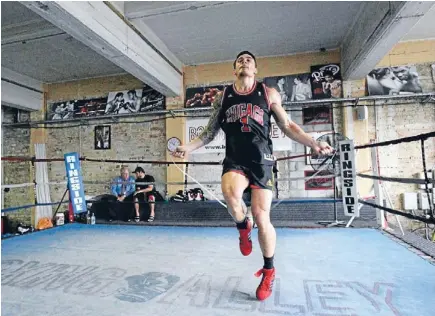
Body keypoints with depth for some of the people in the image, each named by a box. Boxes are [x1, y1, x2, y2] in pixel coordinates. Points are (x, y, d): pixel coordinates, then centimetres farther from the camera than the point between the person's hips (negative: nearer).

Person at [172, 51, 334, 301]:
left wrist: (314, 144, -2)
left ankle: (269, 271, 22)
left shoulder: (269, 93, 7)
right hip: (235, 160, 1)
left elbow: (288, 126, 9)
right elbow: (211, 131, 15)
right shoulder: (223, 97, 11)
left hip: (261, 160, -1)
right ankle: (243, 228, 2)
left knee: (262, 217, -2)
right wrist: (189, 147, 3)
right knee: (231, 193, -33)